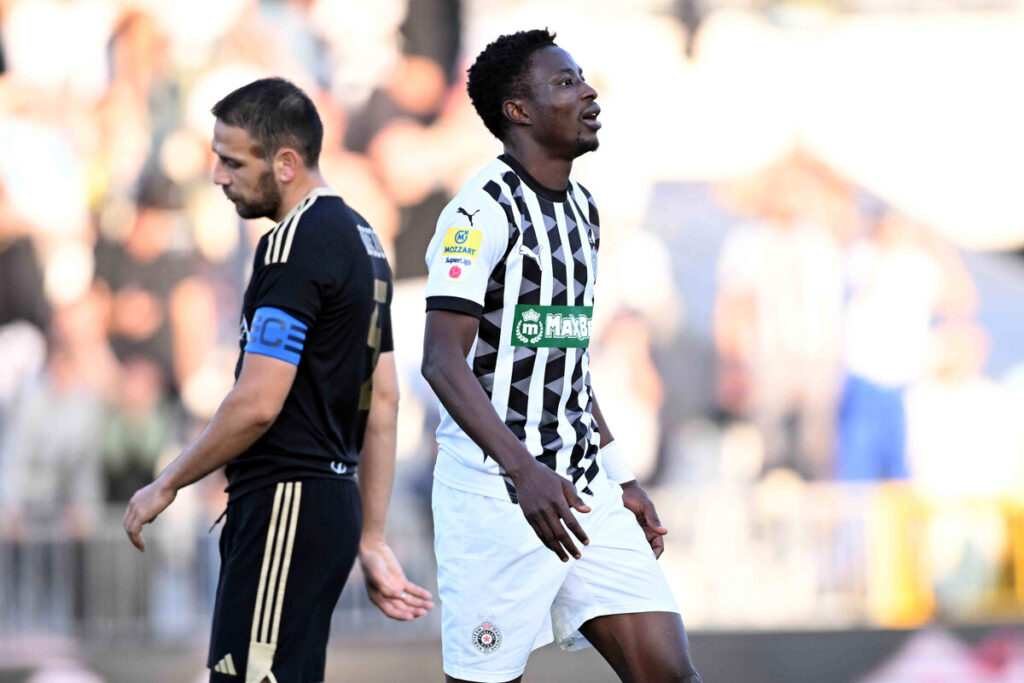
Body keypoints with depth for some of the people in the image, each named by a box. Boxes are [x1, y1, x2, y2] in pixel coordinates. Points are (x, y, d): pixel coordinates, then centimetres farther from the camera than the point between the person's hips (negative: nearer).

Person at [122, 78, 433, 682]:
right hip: (335, 500, 10)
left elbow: (257, 404, -19)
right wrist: (373, 542, 21)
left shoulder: (294, 247, -15)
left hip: (285, 505, -10)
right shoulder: (359, 237, 17)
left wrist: (166, 486, -6)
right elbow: (383, 401, 20)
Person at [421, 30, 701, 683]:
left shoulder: (582, 210, 16)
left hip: (583, 489, 8)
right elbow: (443, 361, -20)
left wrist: (621, 478, 22)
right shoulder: (482, 212, -11)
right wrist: (523, 469, -32)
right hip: (494, 494, -8)